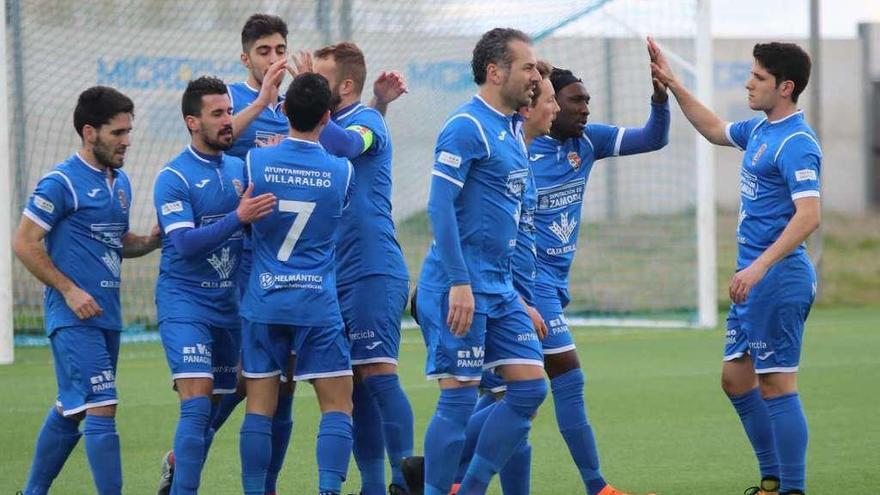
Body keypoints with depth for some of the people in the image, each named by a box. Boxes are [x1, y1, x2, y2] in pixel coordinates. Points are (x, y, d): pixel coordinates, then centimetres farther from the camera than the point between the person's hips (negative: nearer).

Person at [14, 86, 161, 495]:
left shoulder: (120, 182, 14)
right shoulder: (62, 182, -11)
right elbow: (24, 244, -11)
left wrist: (151, 242, 3)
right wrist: (69, 290, -16)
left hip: (106, 316, 8)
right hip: (74, 318, -8)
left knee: (70, 410, 15)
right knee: (101, 409, -13)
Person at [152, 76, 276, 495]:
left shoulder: (240, 169, 9)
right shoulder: (173, 178, -9)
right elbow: (186, 243, -19)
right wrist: (238, 217, -30)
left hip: (228, 303, 6)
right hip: (184, 302, -6)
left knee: (212, 408, 10)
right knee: (197, 404, -17)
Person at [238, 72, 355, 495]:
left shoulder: (255, 161, -4)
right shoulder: (342, 171, -4)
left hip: (262, 302, 1)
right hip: (318, 304, -1)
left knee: (259, 409, 5)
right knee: (337, 407, 4)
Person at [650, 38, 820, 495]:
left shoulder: (796, 143, -17)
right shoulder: (760, 130, 13)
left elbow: (809, 215, -26)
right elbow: (715, 129, 34)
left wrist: (760, 267, -30)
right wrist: (673, 85, 29)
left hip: (778, 280, -10)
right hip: (755, 281, 10)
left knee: (776, 386, -8)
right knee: (736, 379, 14)